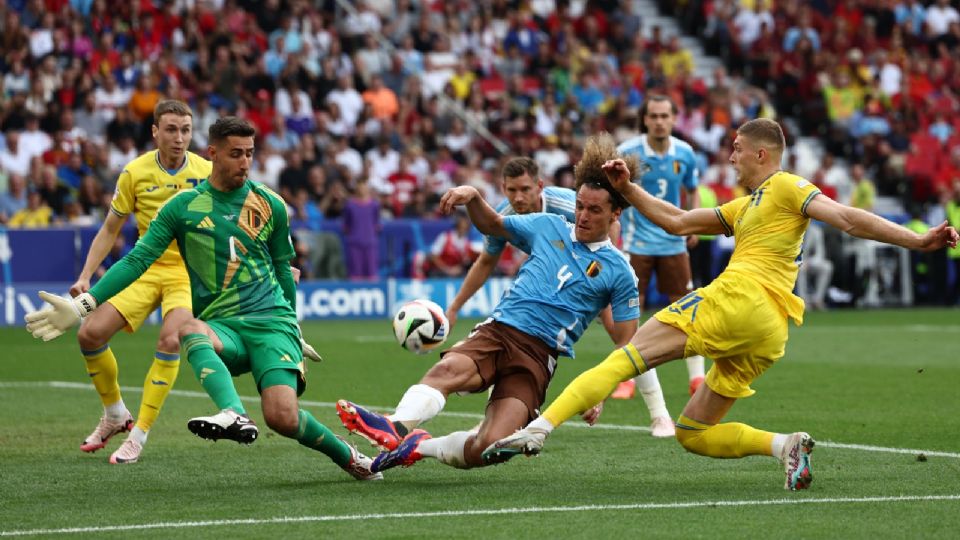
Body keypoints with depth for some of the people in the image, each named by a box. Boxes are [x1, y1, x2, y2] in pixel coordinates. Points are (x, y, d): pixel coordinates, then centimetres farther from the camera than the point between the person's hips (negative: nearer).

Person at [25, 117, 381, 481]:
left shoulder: (270, 205, 8)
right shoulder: (182, 206, 5)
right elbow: (137, 260, 0)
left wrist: (293, 335, 25)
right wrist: (82, 305, -11)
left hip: (270, 320, -1)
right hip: (219, 326, 1)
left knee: (283, 418, -23)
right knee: (188, 329, -37)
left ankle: (349, 457, 5)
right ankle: (235, 415, -58)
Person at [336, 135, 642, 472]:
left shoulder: (618, 272, 8)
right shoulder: (548, 227, 17)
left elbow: (626, 346, 9)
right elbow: (492, 224, 32)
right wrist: (472, 196, 10)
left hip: (538, 355, -2)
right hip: (497, 330, 3)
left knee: (488, 447, -27)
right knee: (449, 369, -36)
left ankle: (420, 447, -6)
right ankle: (395, 427, -55)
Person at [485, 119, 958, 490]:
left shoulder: (785, 188, 6)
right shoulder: (744, 207, 33)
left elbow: (847, 218, -4)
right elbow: (677, 222, 34)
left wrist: (916, 241, -16)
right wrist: (627, 189, 26)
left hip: (739, 299, -10)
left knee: (625, 357, -15)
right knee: (691, 433, 9)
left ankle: (539, 428, -27)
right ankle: (783, 445, -11)